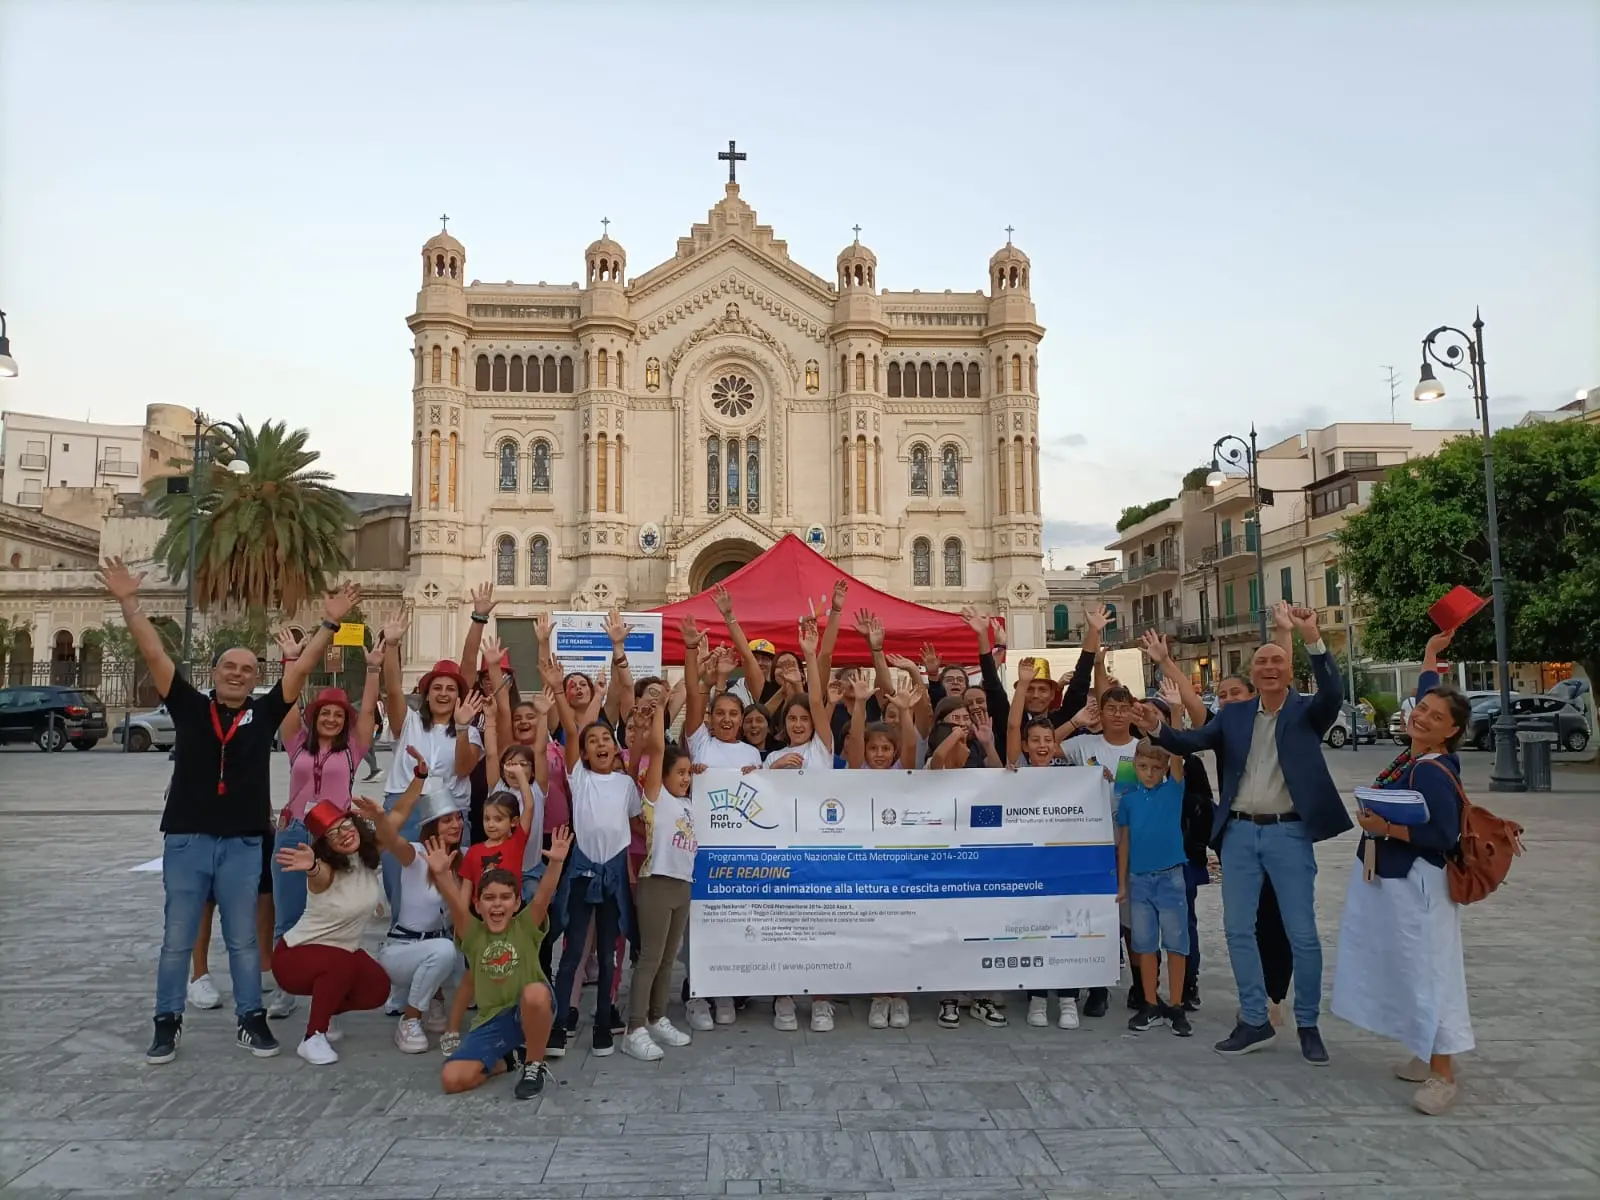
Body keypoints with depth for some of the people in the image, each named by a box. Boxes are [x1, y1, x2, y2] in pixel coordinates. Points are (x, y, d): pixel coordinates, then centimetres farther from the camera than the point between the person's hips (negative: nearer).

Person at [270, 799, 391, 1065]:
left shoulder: (368, 855, -11)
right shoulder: (325, 871, -30)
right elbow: (318, 874, -56)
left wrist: (418, 780, -11)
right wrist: (310, 867, -80)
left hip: (342, 951, 7)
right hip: (295, 955, -7)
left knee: (378, 988, -13)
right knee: (342, 964, -37)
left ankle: (323, 1014, 14)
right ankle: (312, 1038, -22)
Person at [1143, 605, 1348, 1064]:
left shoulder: (1306, 712, -1)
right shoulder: (1233, 714, 7)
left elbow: (1333, 694, -21)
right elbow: (1195, 740, -3)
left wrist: (1313, 640, -34)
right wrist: (1158, 729, -24)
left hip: (1289, 833, -3)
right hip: (1239, 833, 3)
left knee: (1302, 934, 3)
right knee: (1238, 929, 7)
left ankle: (1308, 1025, 19)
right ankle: (1255, 1021, 20)